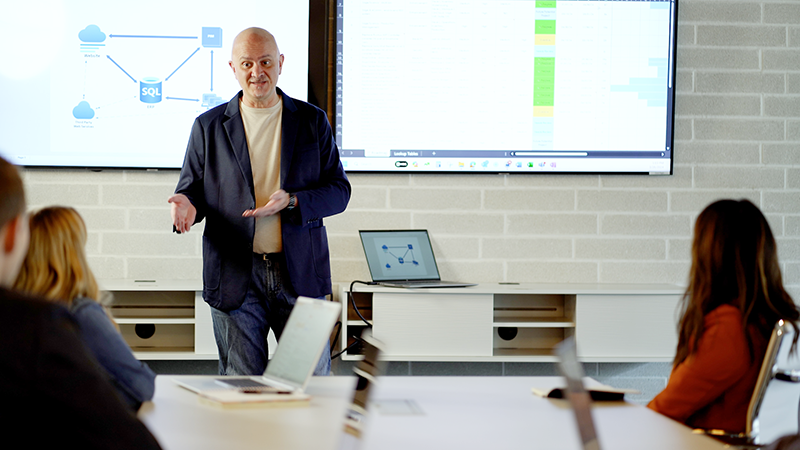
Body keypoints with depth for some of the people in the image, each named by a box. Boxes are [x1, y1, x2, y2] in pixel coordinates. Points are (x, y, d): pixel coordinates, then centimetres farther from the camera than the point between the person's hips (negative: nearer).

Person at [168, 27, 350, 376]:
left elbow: (339, 190, 5)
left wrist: (292, 202, -13)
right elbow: (191, 188, 11)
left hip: (300, 275, 0)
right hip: (235, 277, 0)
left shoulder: (312, 121, 8)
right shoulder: (208, 127, 8)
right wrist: (187, 206, -14)